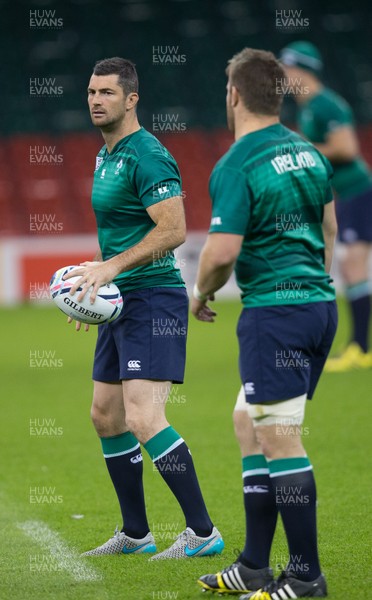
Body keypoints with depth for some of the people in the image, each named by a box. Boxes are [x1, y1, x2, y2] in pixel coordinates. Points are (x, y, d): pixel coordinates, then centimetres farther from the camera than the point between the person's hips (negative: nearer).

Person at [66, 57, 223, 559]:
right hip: (120, 303, 10)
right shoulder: (105, 155, 16)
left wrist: (111, 266, -24)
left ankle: (203, 532, -11)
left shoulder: (146, 155, -15)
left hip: (152, 299, -10)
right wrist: (94, 282, 19)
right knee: (106, 417, 13)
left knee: (143, 419, -18)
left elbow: (173, 230, -23)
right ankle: (135, 533, 23)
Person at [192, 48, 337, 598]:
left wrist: (201, 294, -1)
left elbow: (222, 251, -20)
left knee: (280, 440, -6)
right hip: (319, 304, 9)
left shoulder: (236, 167, -14)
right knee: (253, 428, 15)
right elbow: (329, 228, 22)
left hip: (274, 307, -9)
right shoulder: (308, 152, 12)